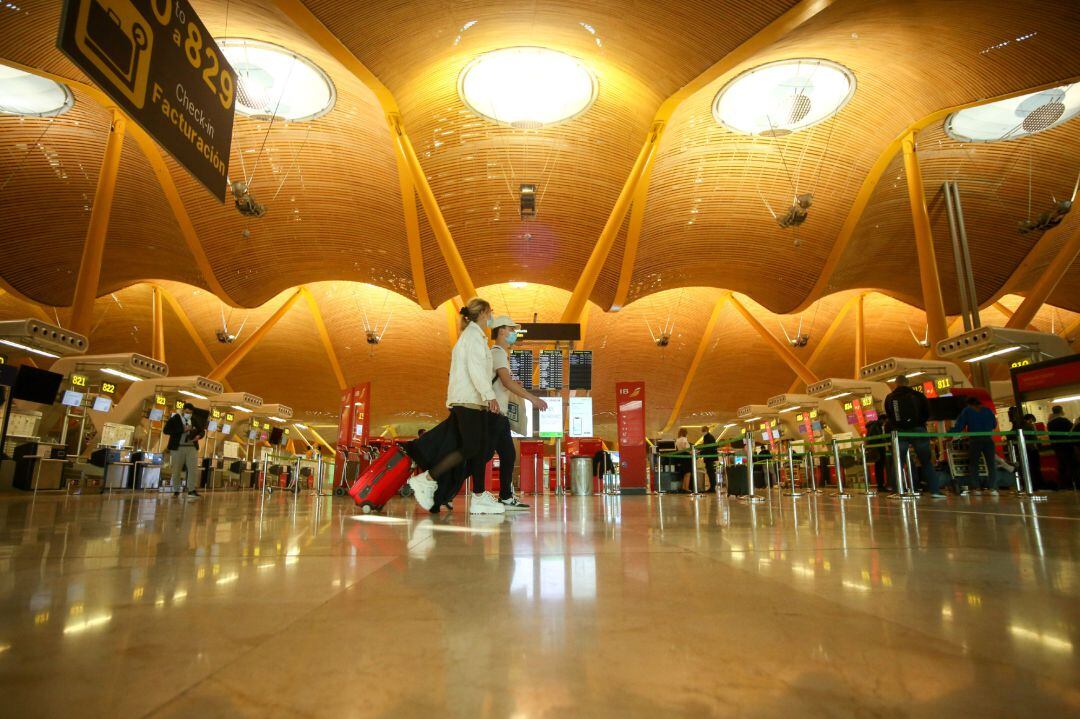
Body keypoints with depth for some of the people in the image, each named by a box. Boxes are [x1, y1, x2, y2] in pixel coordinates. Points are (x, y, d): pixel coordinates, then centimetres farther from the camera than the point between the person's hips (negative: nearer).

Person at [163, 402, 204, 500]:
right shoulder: (175, 418, -2)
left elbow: (201, 431, 18)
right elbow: (166, 430, -11)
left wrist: (198, 436, -5)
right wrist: (182, 430, -17)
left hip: (192, 447, 3)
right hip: (177, 447, -3)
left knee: (193, 469, -3)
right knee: (176, 470, 5)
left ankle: (191, 490, 4)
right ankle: (177, 491, 15)